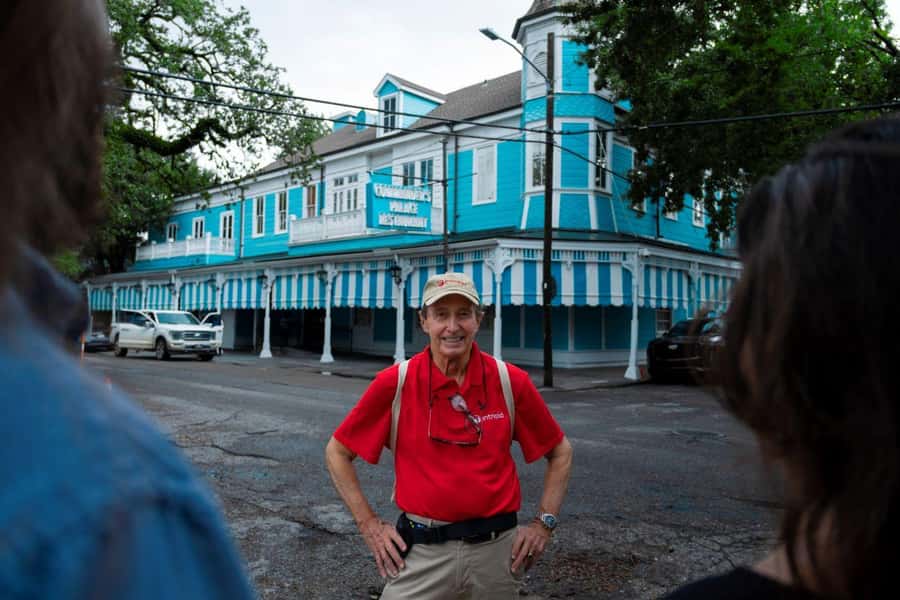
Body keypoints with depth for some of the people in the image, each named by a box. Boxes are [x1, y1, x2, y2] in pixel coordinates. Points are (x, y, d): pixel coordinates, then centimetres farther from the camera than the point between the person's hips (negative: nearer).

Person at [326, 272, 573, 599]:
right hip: (422, 550, -1)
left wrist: (544, 522, 2)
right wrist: (369, 524, -2)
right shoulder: (395, 383, -9)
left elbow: (560, 451, 8)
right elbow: (337, 452, 2)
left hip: (496, 549, 2)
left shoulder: (511, 382, -6)